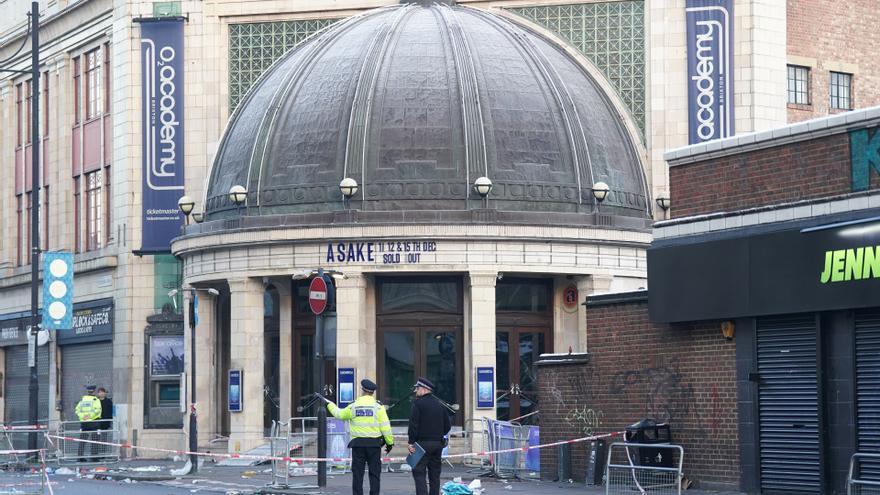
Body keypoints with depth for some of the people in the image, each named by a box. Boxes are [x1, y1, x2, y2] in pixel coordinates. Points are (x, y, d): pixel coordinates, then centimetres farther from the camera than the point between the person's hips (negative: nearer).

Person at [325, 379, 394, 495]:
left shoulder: (353, 406, 1)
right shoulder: (378, 406, -4)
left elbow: (339, 414, 16)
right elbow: (385, 426, -6)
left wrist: (328, 403, 32)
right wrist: (390, 442, 4)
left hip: (357, 443, 1)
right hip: (374, 444, -1)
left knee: (357, 474, 5)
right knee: (374, 474, 3)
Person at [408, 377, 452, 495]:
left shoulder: (418, 403, -9)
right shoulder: (440, 404, 12)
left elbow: (413, 424, -14)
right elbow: (448, 425, 13)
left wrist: (411, 442, -11)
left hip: (423, 442, -6)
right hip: (438, 443, 6)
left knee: (419, 472, -6)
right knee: (435, 474, 12)